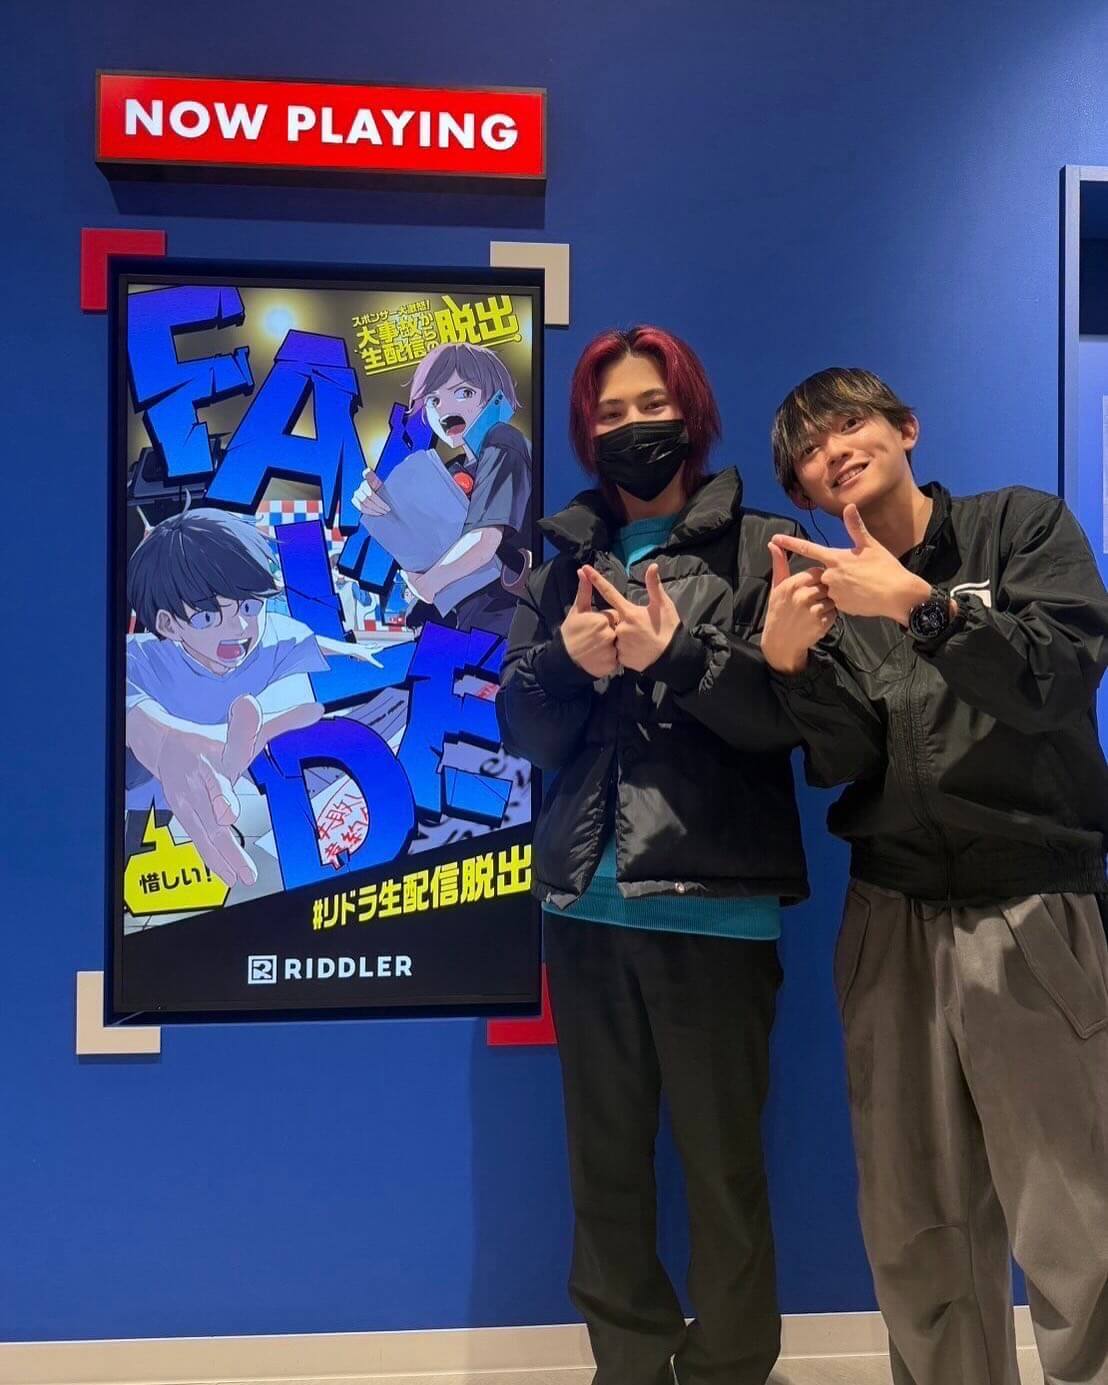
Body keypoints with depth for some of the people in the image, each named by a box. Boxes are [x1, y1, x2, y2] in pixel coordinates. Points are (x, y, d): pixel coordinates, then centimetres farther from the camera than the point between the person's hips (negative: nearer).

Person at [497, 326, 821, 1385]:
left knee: (723, 1171, 7)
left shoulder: (759, 548, 2)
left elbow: (787, 710, -9)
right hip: (585, 904, 4)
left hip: (714, 905, -3)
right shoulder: (563, 562, 12)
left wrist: (675, 652, -20)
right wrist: (571, 662, -13)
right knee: (604, 1167, 14)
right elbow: (524, 730, 6)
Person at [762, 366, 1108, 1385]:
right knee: (919, 1228, 10)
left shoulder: (1024, 525, 3)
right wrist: (791, 662, -19)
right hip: (893, 924, 3)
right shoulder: (830, 590, 10)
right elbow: (845, 765, -3)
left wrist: (923, 603, -22)